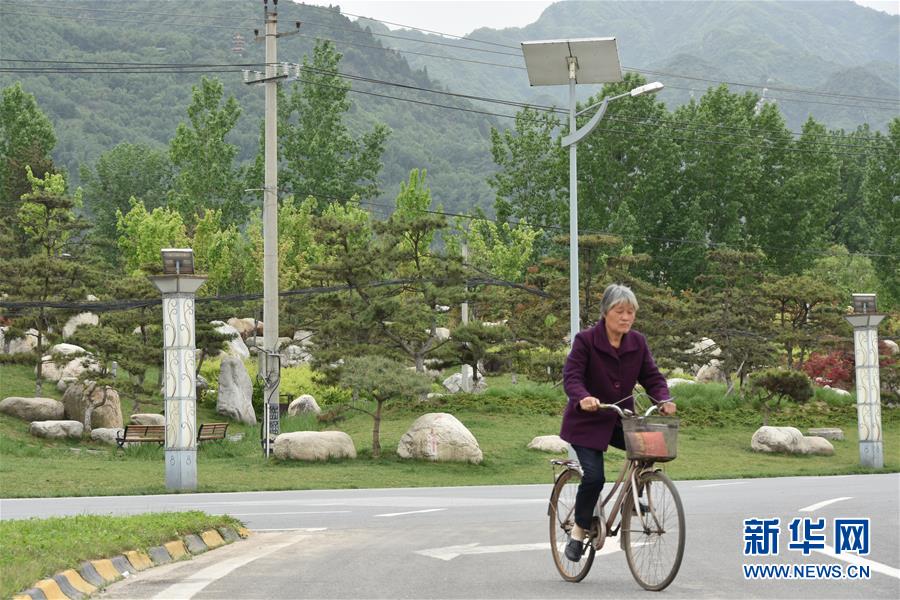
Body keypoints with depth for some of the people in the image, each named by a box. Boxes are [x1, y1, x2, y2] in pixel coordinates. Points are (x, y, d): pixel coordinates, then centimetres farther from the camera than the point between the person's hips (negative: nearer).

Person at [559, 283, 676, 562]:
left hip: (621, 420, 4)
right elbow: (572, 377, -21)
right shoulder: (586, 340, -14)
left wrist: (664, 400, -23)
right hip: (587, 422, -4)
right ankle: (579, 532, 3)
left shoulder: (638, 343, 0)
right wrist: (583, 398, -43)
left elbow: (651, 376, -2)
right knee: (594, 476, -18)